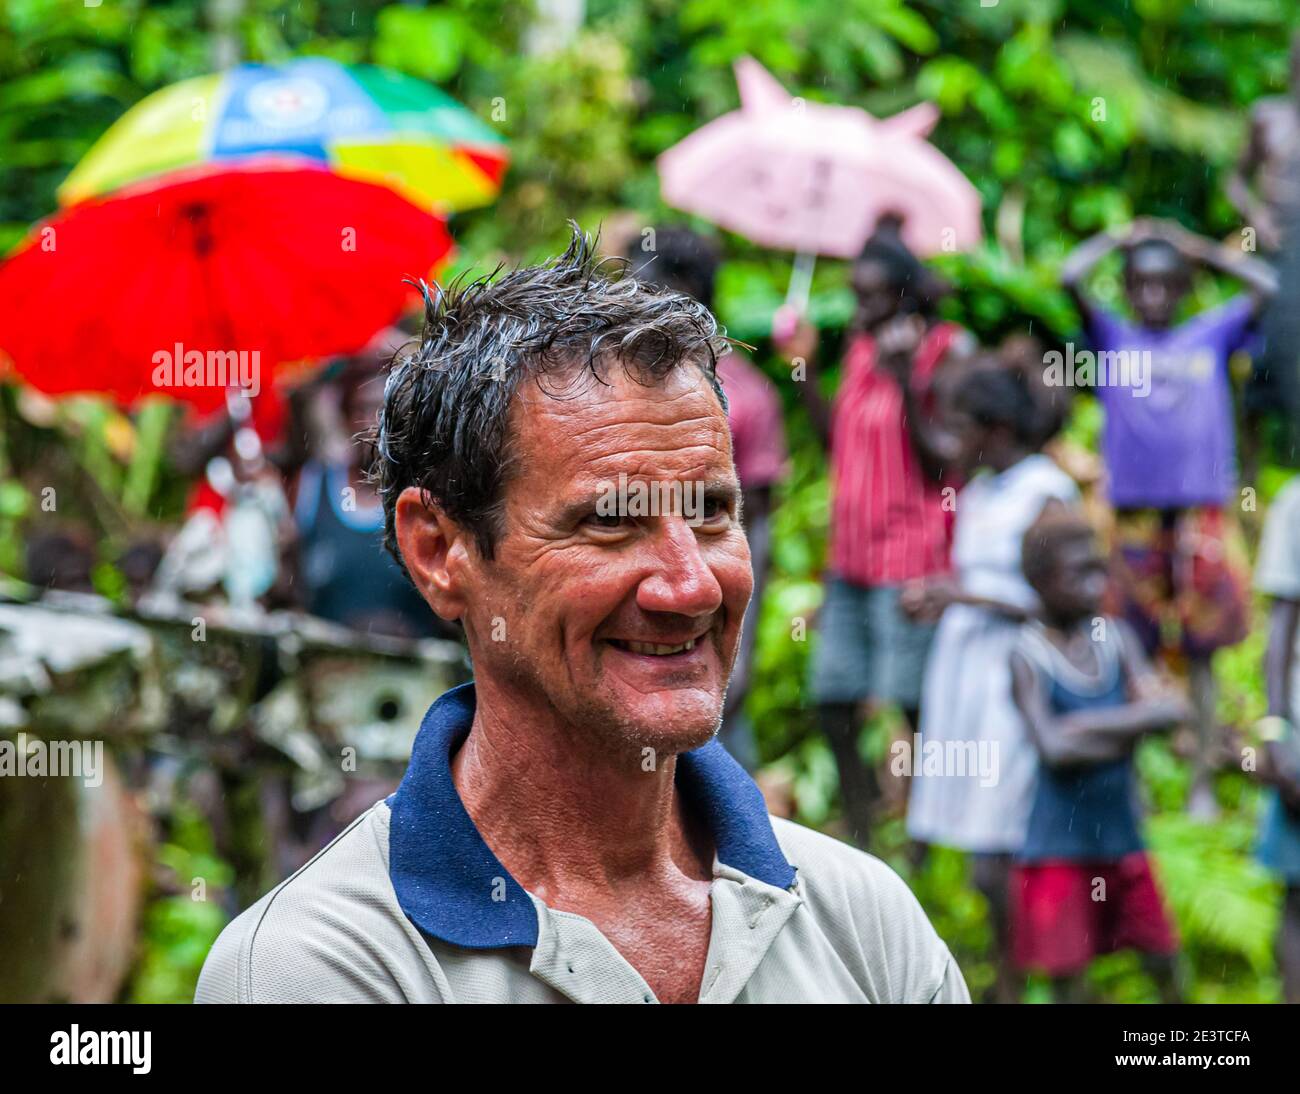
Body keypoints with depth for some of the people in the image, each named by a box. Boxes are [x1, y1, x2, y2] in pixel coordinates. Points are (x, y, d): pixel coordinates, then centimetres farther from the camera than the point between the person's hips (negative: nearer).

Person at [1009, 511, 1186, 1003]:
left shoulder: (1116, 638, 2)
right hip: (1059, 844, -5)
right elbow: (1054, 749, -25)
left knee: (1164, 962, 11)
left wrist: (1090, 726, -22)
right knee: (1067, 972, 2)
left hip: (1122, 834, 5)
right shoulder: (1030, 655, -14)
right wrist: (1129, 729, -15)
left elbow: (1166, 708, -10)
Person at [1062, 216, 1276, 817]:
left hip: (1201, 512, 0)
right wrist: (1124, 237, 7)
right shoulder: (1113, 338, 7)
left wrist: (1199, 248, 9)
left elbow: (1268, 285, 3)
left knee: (1200, 654, 3)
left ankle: (1204, 781, 6)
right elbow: (1070, 276, -6)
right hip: (1134, 513, 0)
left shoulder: (1211, 336, 10)